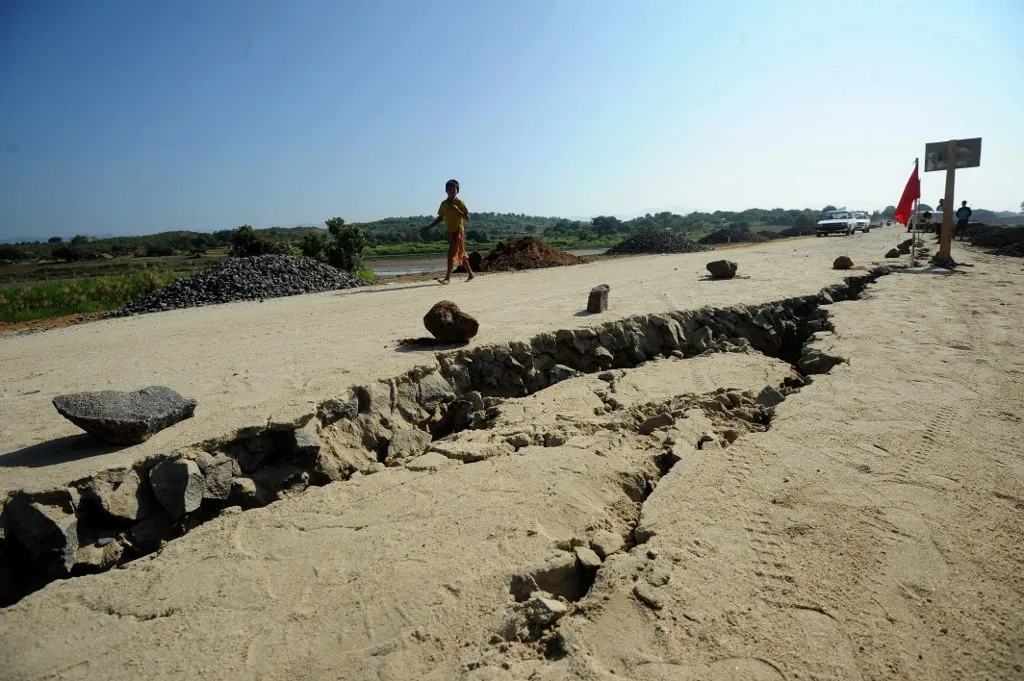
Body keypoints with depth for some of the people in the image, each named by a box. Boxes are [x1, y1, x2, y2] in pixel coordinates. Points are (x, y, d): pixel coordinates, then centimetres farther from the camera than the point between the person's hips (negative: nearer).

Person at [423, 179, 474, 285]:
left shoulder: (459, 203, -8)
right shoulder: (444, 204, 9)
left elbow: (467, 217, -11)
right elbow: (440, 218, 17)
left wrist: (457, 210, -22)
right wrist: (430, 227, 11)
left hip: (458, 231, -6)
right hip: (450, 231, 6)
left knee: (452, 254, -12)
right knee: (461, 255, 13)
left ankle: (448, 278, -12)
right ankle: (471, 274, 25)